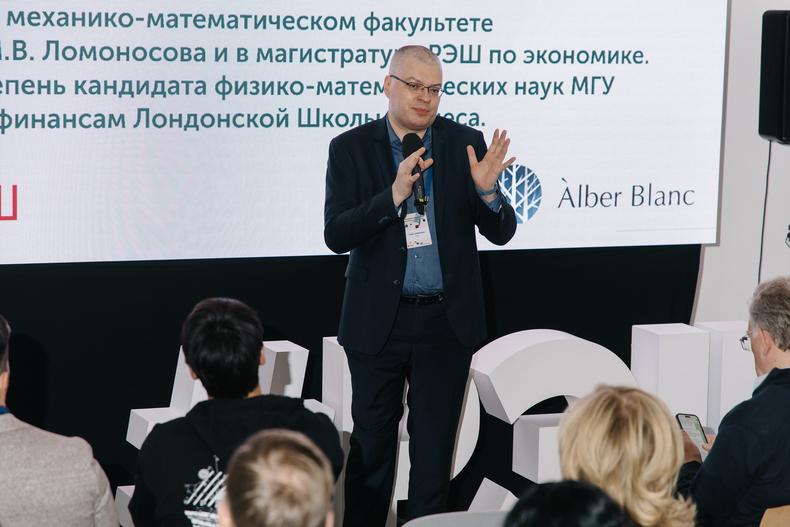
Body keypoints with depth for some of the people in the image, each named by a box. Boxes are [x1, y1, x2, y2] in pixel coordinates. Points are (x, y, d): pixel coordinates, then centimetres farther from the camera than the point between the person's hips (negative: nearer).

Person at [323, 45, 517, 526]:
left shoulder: (466, 143, 0)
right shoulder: (351, 148, -2)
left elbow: (502, 232, 0)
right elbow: (336, 235, -13)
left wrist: (486, 190, -22)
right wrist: (394, 194, -26)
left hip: (445, 322, 1)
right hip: (378, 321, -1)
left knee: (434, 451, 9)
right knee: (371, 445, 8)